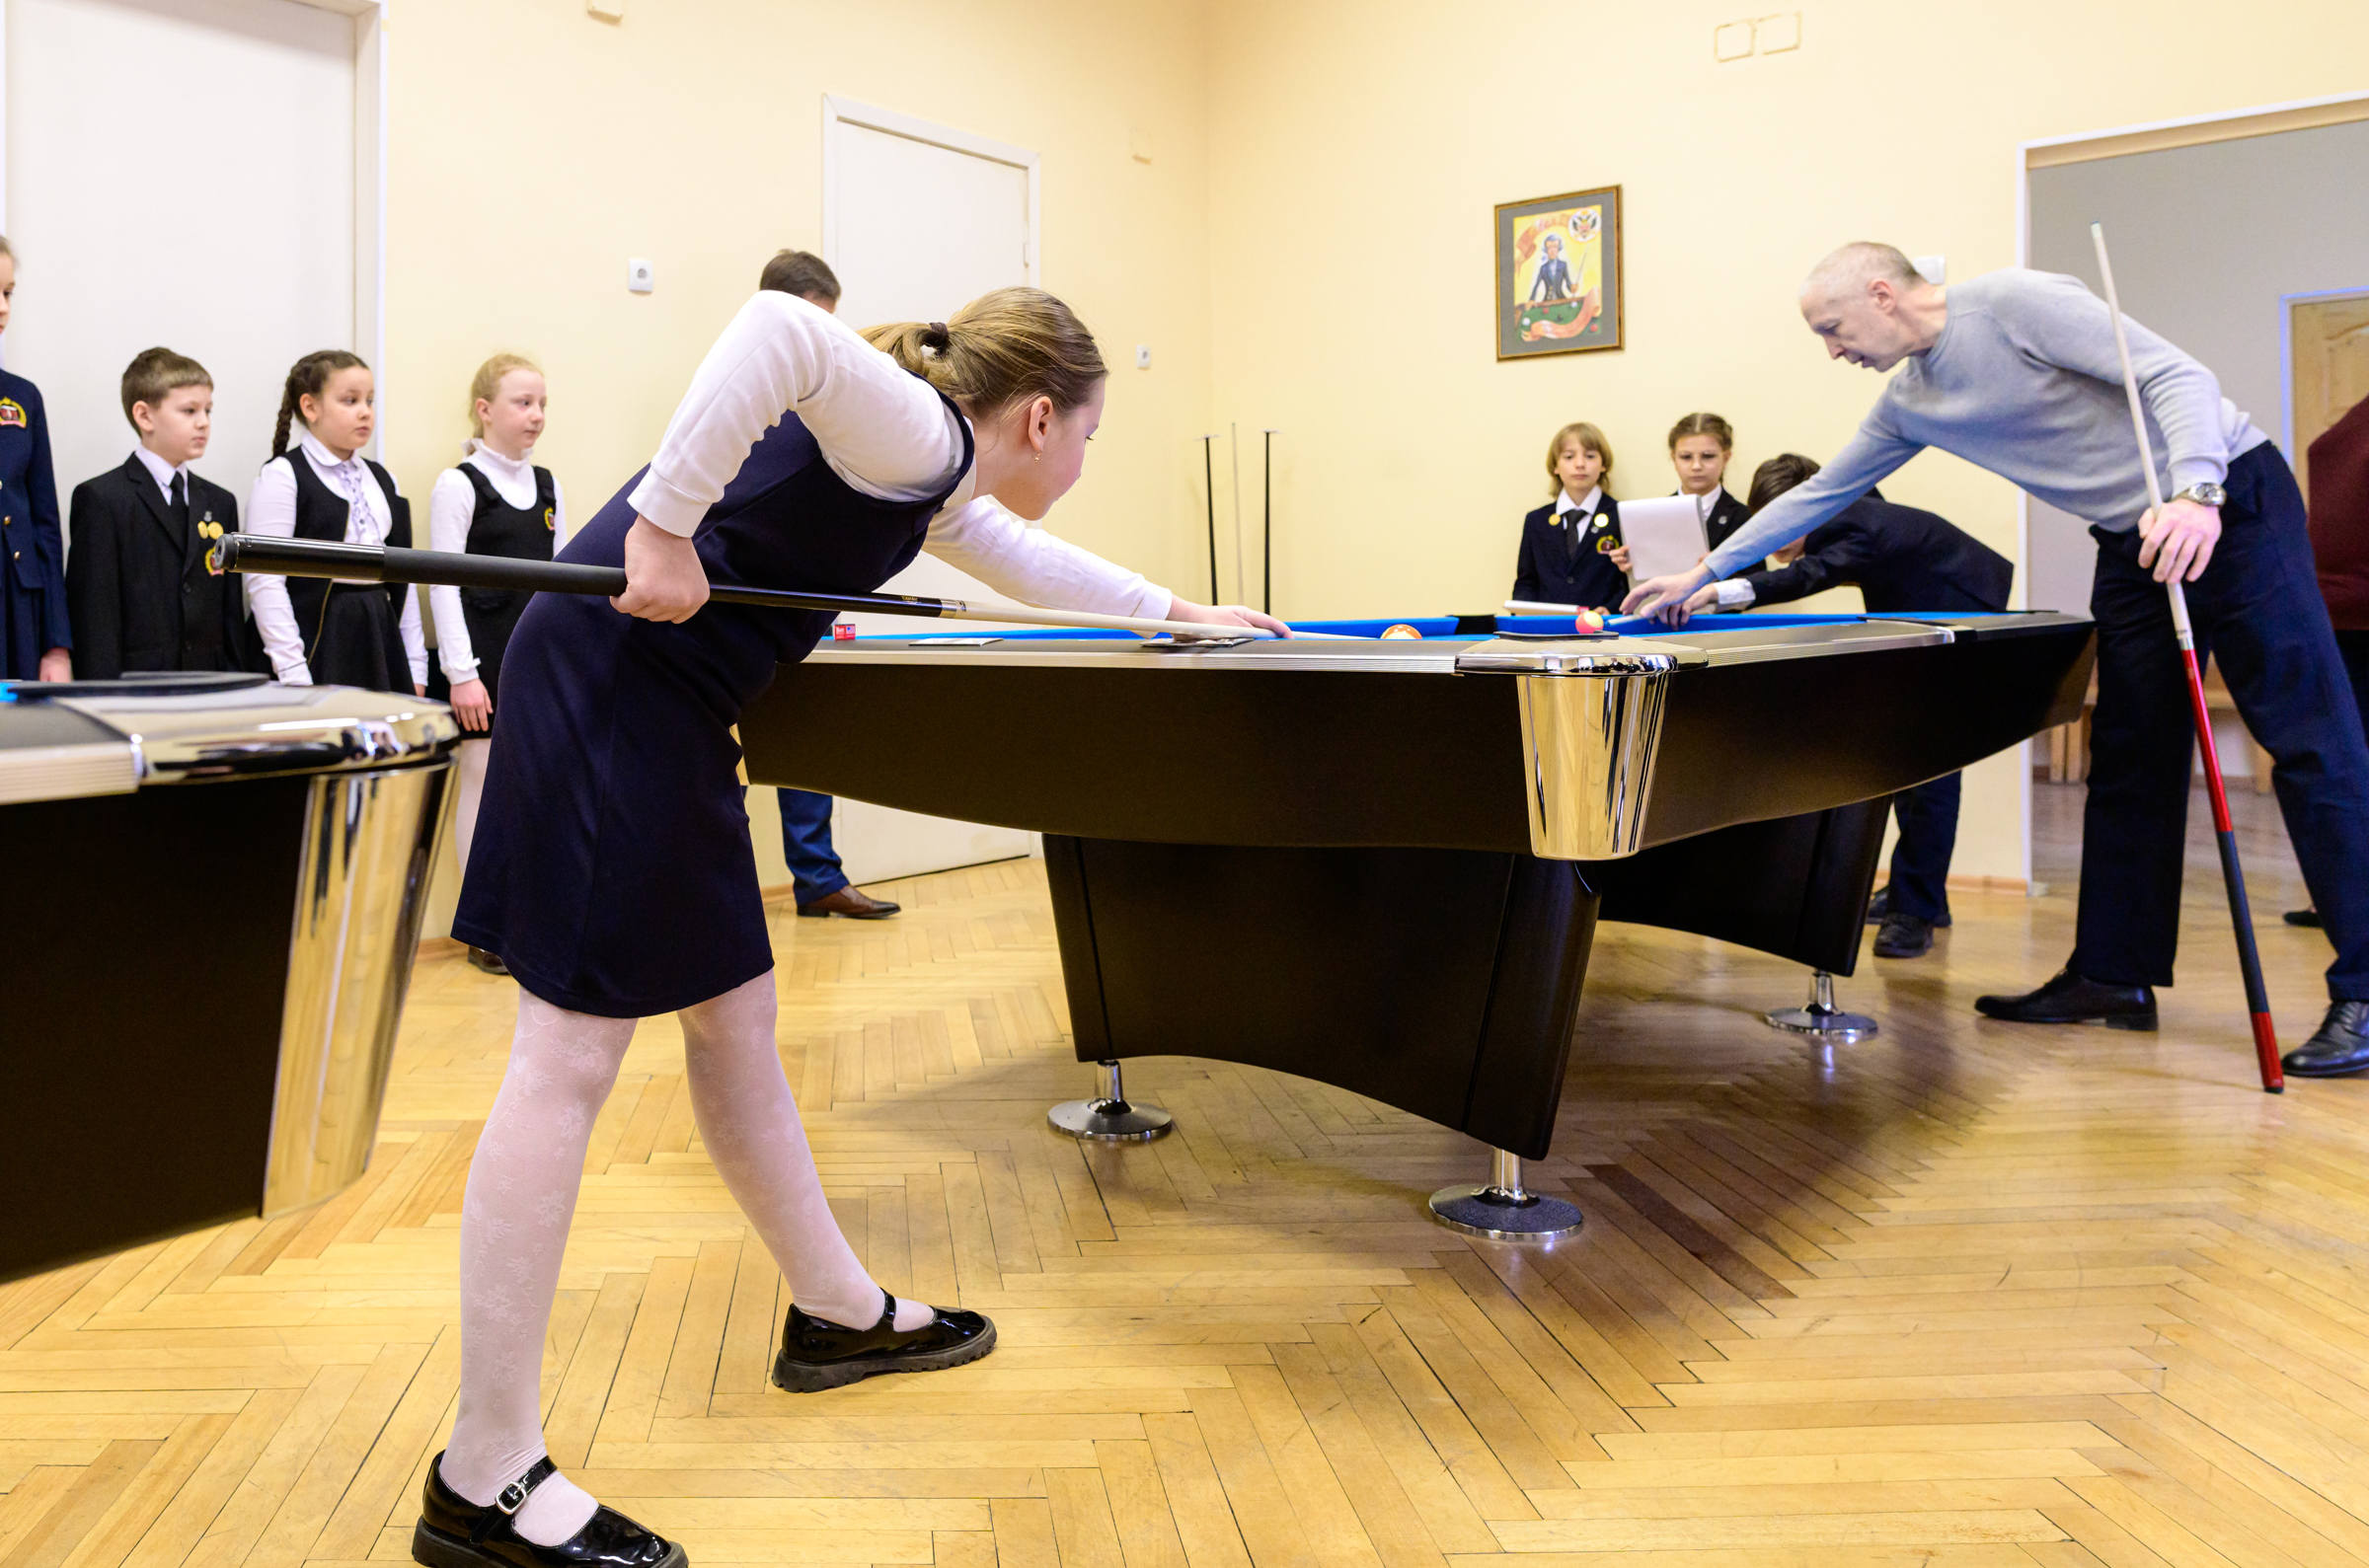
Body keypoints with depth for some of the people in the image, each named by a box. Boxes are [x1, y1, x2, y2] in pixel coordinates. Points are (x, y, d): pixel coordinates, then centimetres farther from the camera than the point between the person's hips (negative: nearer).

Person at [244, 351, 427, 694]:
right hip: (317, 645, -6)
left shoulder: (381, 480, 17)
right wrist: (293, 675, -16)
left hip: (380, 645, 6)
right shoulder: (281, 477, -3)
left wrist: (415, 669, 11)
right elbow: (264, 580, -11)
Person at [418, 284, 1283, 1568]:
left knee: (733, 1020, 17)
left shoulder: (935, 483, 20)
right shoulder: (918, 435, -10)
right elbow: (779, 327, -30)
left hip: (666, 707, 10)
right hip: (611, 683, -10)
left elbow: (1029, 562, 39)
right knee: (569, 1060, -9)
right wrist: (665, 524, -27)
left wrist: (1180, 614, 48)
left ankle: (836, 1312, 32)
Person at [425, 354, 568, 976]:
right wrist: (462, 674, -14)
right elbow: (444, 585, -8)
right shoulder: (458, 486, -4)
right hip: (484, 661, -5)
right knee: (485, 785, -1)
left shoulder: (548, 486, 13)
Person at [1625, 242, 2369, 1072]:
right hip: (2133, 541, 8)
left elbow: (2175, 374, -22)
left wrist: (2195, 492, -36)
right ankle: (2115, 977, 15)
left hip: (2233, 500, -8)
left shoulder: (2015, 301, -17)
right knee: (2130, 763, 8)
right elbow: (1820, 493, 15)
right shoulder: (1909, 404, 7)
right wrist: (1699, 575, 15)